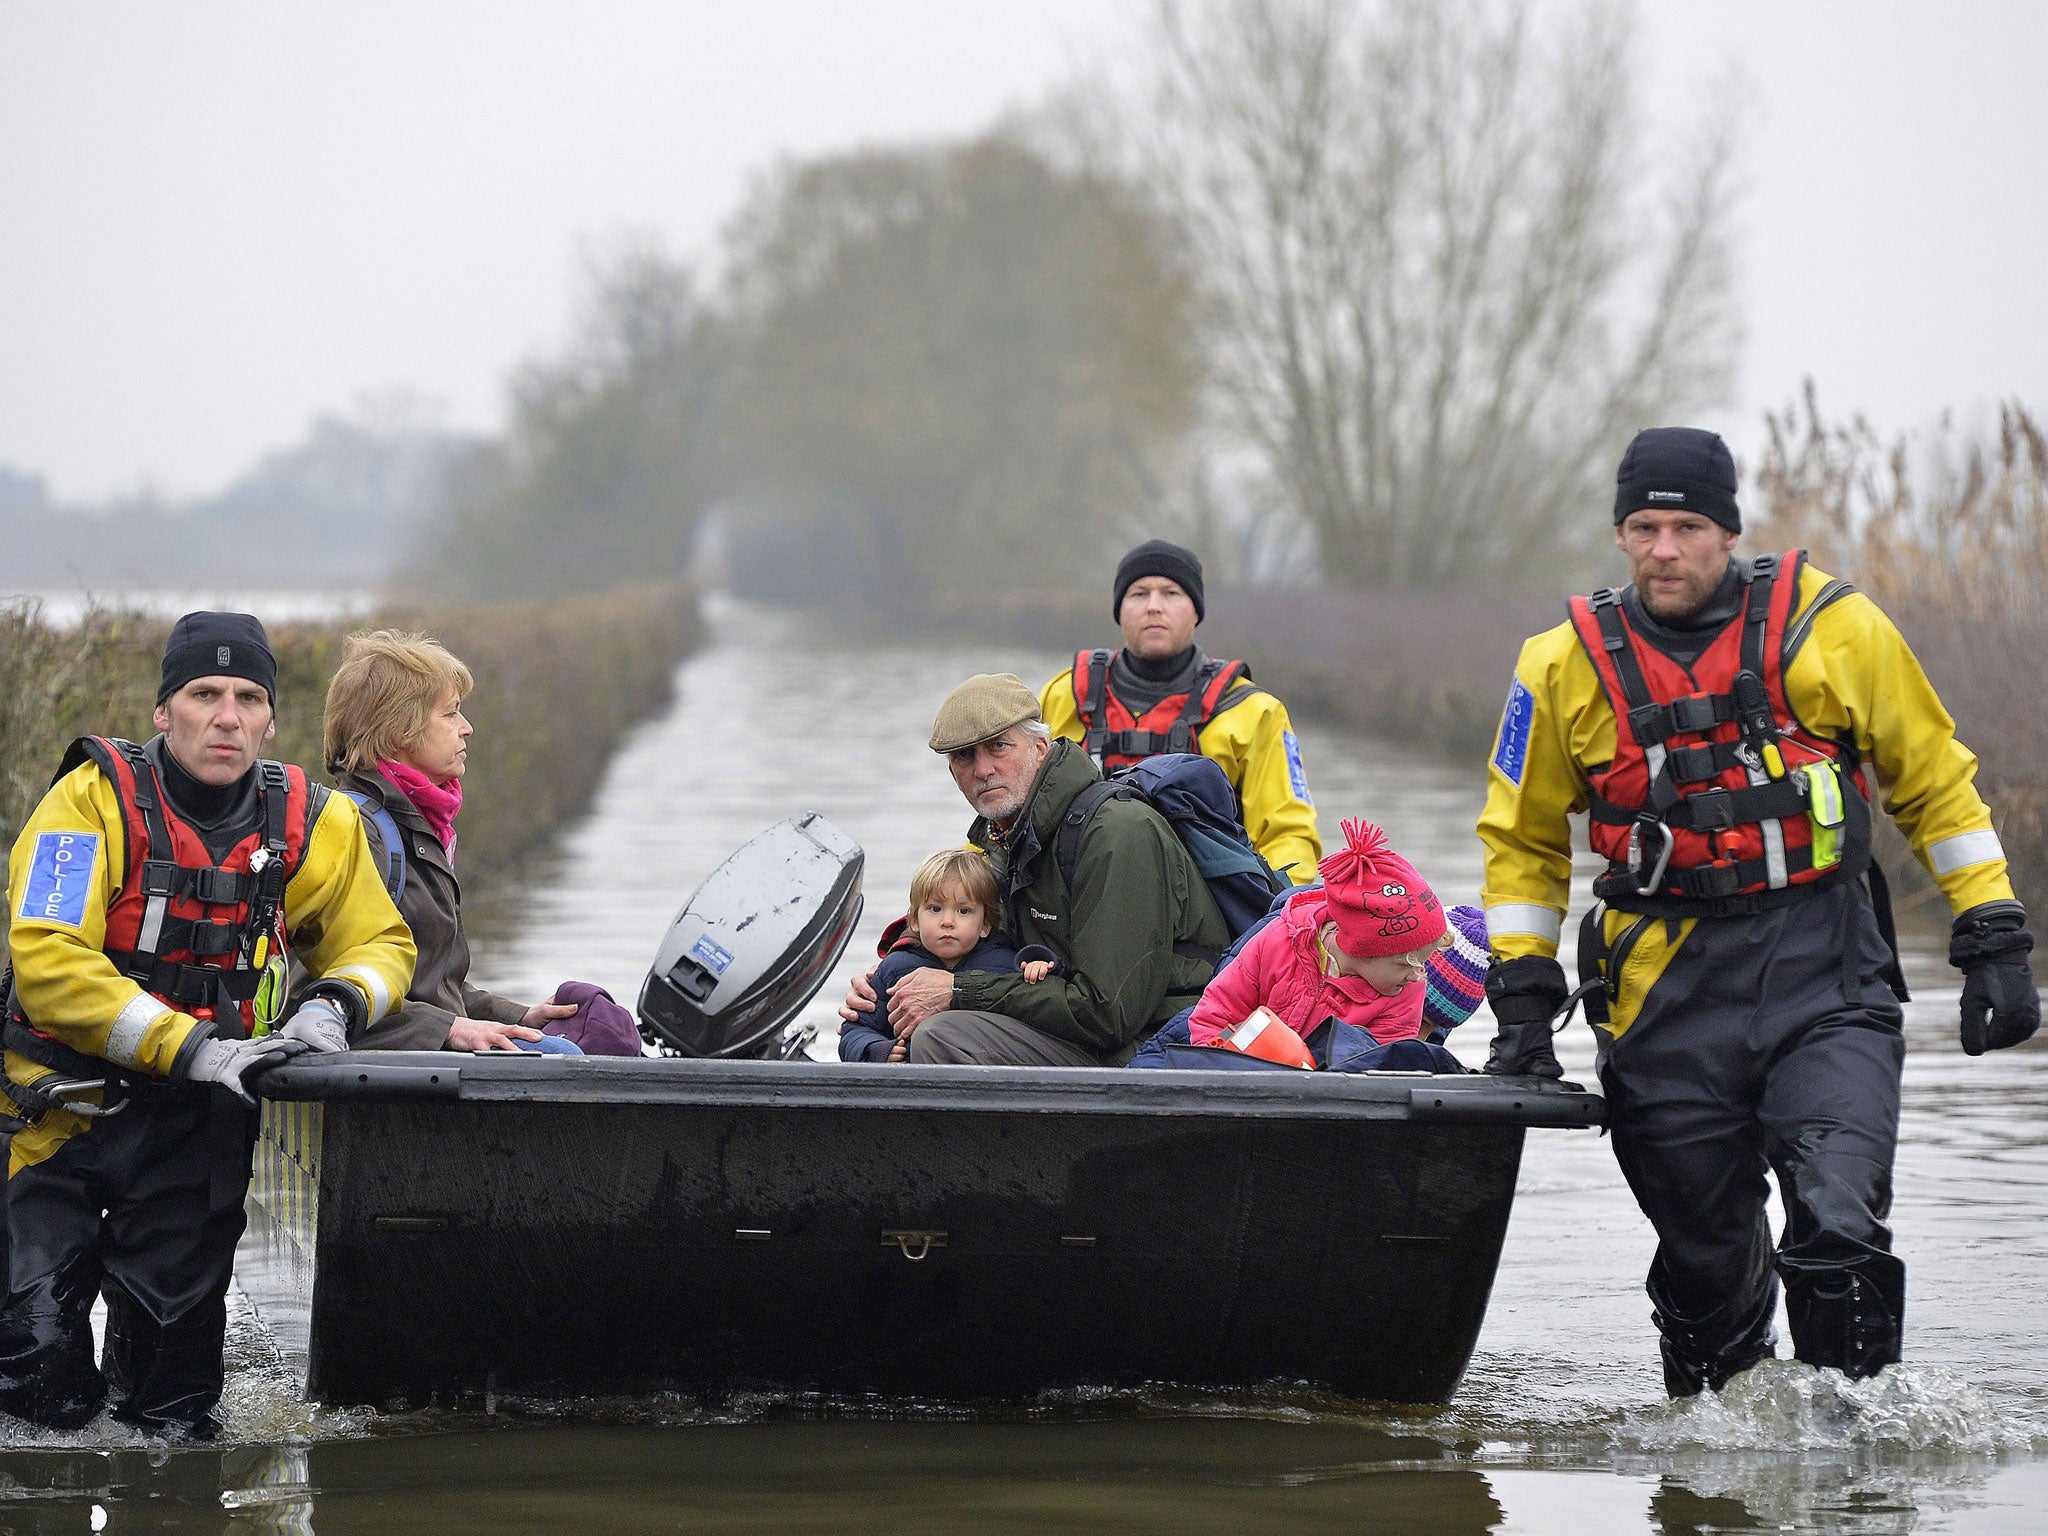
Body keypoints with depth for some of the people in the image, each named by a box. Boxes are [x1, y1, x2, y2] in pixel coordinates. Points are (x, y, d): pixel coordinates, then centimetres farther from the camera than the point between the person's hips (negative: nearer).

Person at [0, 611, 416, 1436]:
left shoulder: (314, 825, 1)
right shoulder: (95, 800, -12)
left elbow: (380, 942, 15)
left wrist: (334, 1005, -9)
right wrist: (192, 1048, -26)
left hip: (197, 1130, 3)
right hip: (71, 1113, -3)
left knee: (172, 1395, 5)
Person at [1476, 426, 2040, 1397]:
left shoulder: (1830, 627, 0)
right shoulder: (1568, 664, 3)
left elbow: (1935, 782, 9)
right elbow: (1525, 837, 16)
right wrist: (1523, 1001, 10)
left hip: (1825, 980, -2)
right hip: (1668, 993, 2)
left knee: (1838, 1228, -19)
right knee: (1707, 1259, 7)